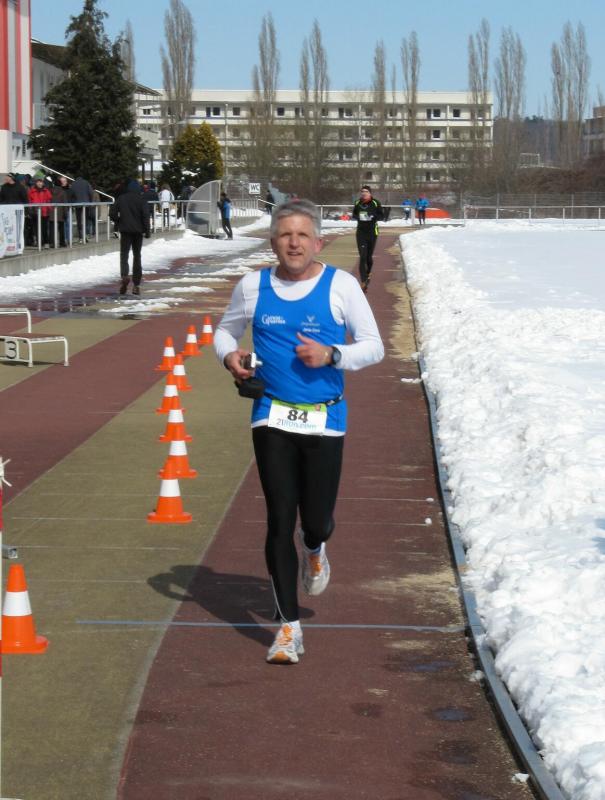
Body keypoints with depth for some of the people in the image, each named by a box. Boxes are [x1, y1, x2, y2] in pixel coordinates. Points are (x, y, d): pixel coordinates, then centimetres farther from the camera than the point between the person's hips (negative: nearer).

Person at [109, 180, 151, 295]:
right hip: (138, 230, 1)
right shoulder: (141, 200, -3)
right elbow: (145, 216, -9)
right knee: (137, 256, 9)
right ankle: (136, 284, 8)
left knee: (124, 254, 1)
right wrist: (147, 231, -4)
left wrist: (118, 223, 14)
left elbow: (112, 213, -3)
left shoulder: (121, 199, 0)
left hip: (125, 230, -1)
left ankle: (124, 275, -28)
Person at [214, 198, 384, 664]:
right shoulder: (253, 286, 3)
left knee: (316, 520, 4)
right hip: (272, 419, 1)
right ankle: (289, 626, 7)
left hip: (324, 420, -1)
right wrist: (230, 355, -3)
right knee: (279, 521, -2)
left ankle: (315, 549, 46)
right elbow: (225, 330, 20)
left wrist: (331, 355, -16)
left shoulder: (341, 285, -3)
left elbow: (374, 346, 1)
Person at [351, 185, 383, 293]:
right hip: (361, 232, 1)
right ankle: (364, 282, -11)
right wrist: (358, 217, -9)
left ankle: (368, 274, 41)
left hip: (372, 232, -1)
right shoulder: (358, 203, 3)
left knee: (369, 256, 9)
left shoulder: (375, 203, -6)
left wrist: (373, 217, -21)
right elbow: (354, 215, 14)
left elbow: (381, 215, -1)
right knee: (362, 257, -9)